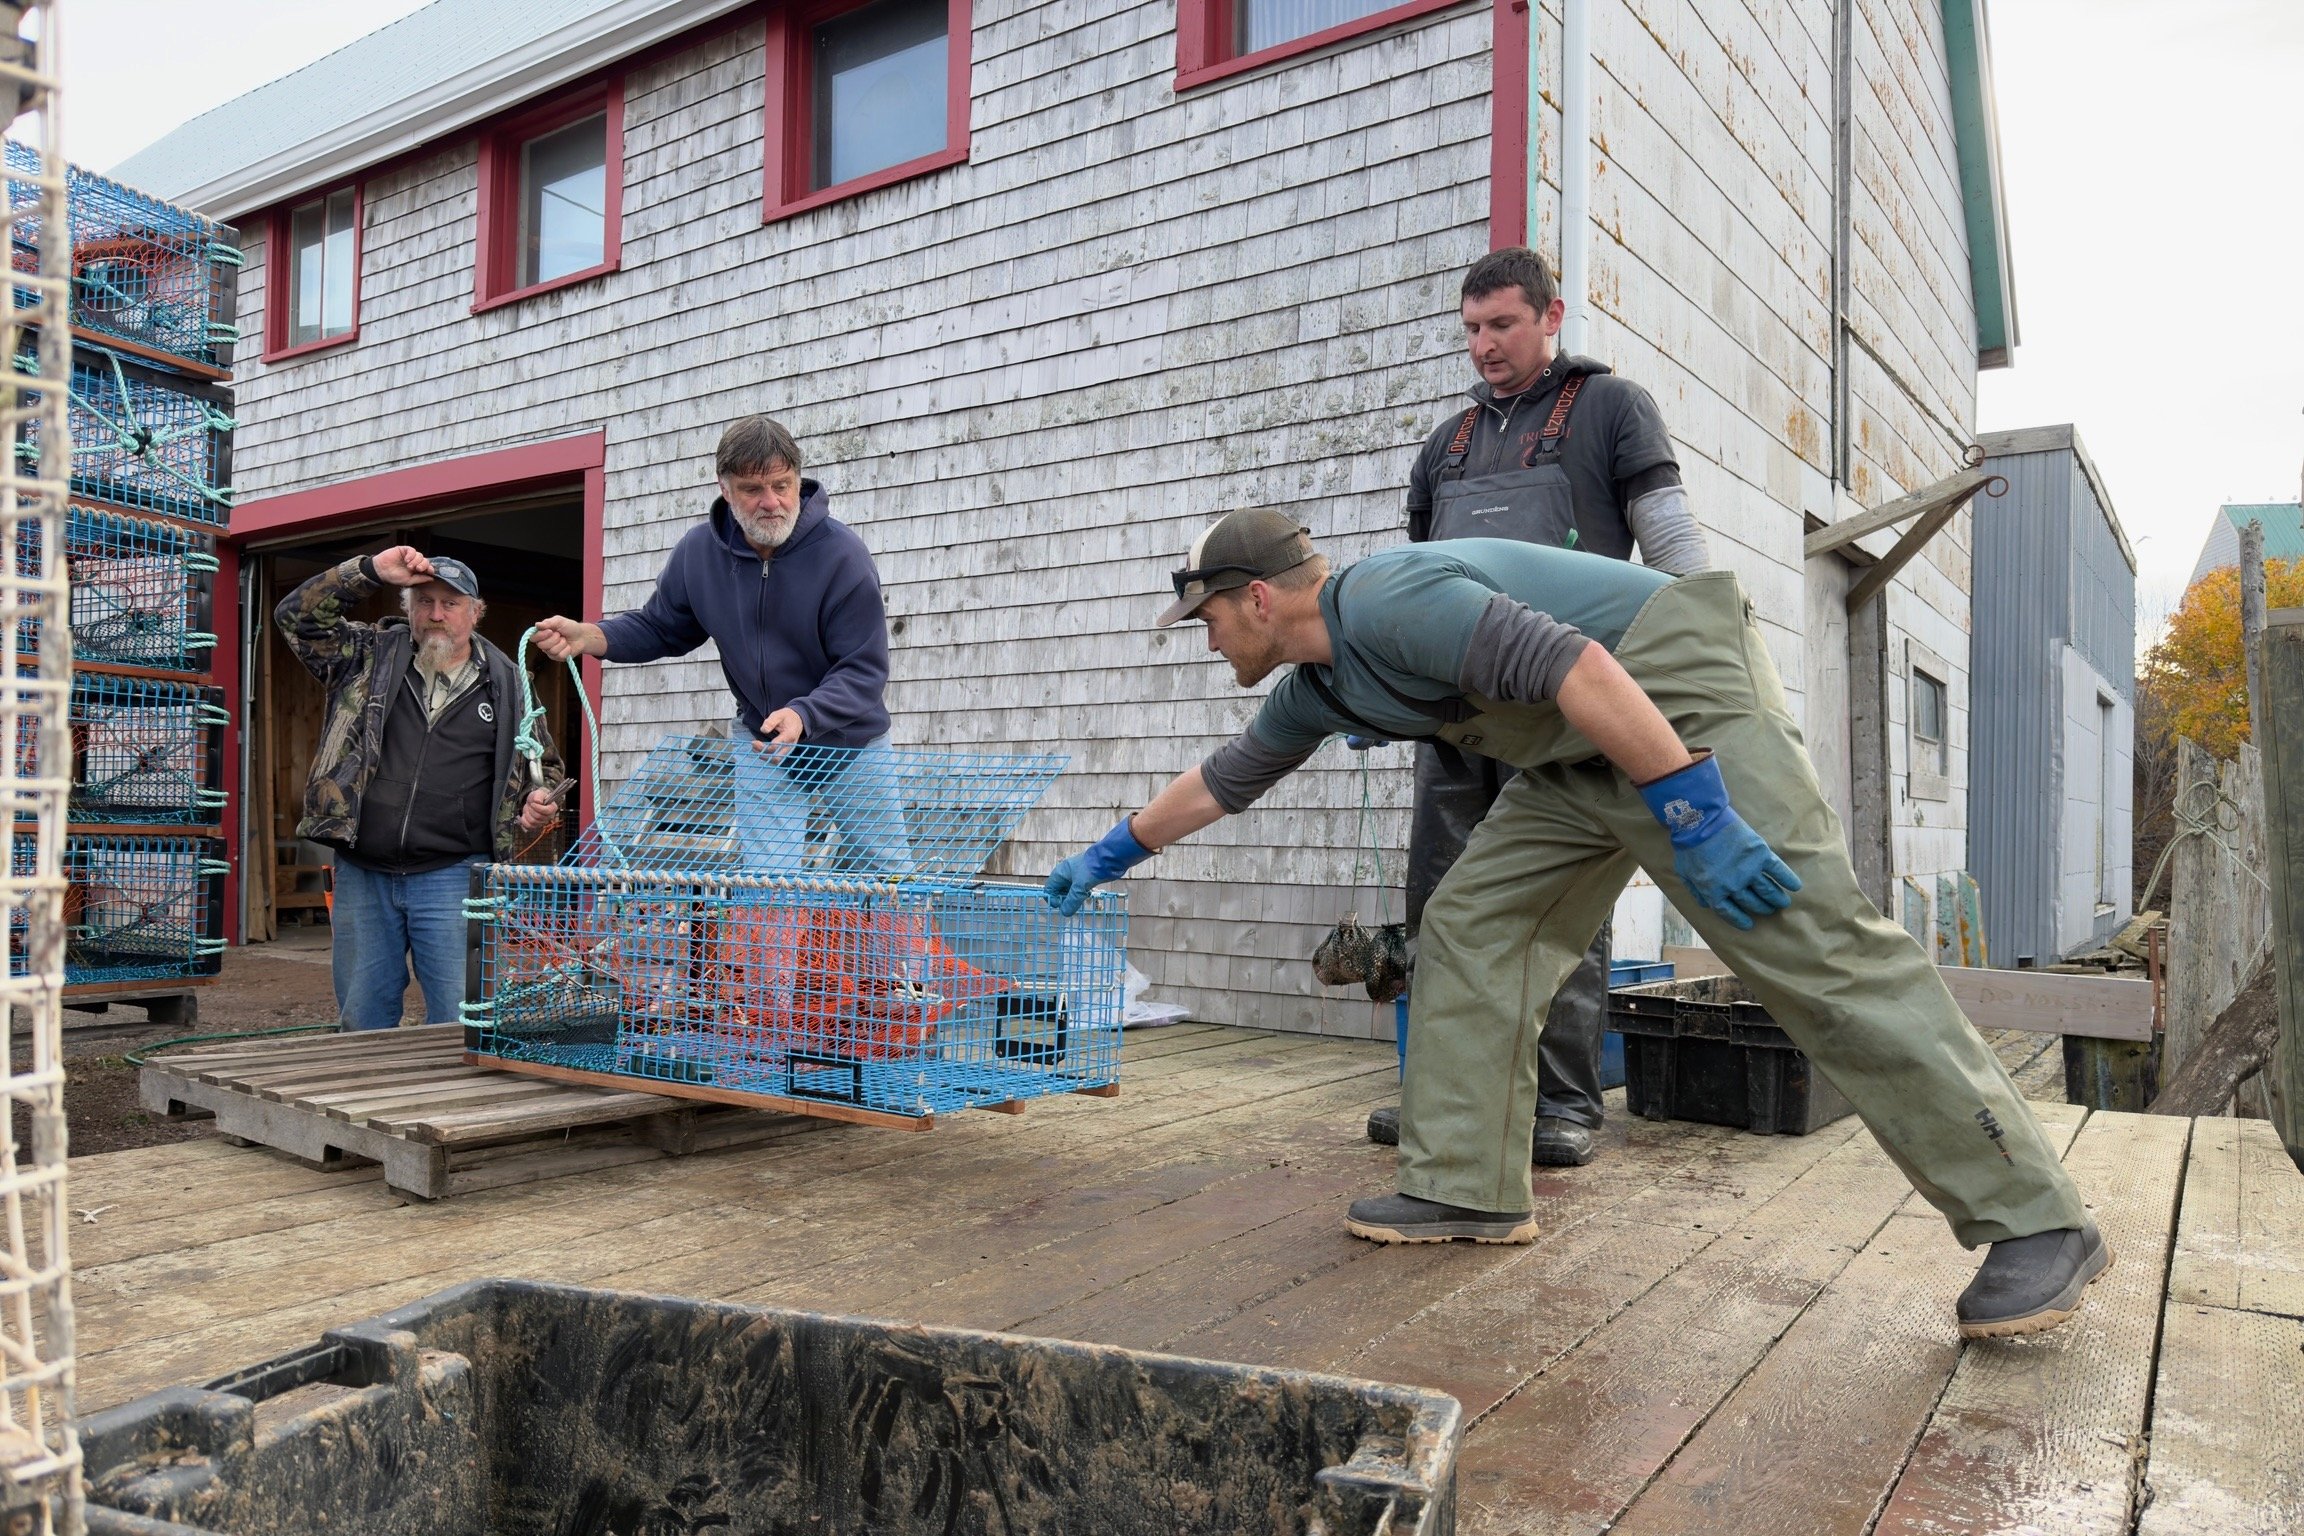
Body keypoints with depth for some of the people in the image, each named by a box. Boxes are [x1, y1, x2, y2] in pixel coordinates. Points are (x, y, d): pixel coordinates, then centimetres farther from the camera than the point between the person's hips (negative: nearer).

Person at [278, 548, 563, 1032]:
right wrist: (372, 570, -6)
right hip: (362, 874, 2)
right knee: (360, 1021, 12)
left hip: (452, 878, -2)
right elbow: (297, 615, 2)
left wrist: (539, 805, -5)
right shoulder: (371, 656, 9)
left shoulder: (505, 683, 7)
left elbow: (544, 766, 16)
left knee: (458, 1022, -4)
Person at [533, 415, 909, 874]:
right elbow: (659, 627, 5)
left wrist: (802, 715, -43)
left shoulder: (841, 553, -23)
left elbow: (865, 670, -25)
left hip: (852, 746, -2)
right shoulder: (698, 552, -9)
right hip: (762, 748, 2)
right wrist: (588, 637, -14)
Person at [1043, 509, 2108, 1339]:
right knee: (1470, 926, 3)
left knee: (1817, 947, -14)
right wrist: (1115, 853, 35)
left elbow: (1574, 663, -30)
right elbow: (1225, 777, 26)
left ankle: (2036, 1223, -8)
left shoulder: (1388, 602, -21)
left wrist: (1694, 816, -32)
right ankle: (1466, 1188, 5)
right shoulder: (1318, 683, 11)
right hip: (1583, 760, 10)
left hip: (1680, 700, -10)